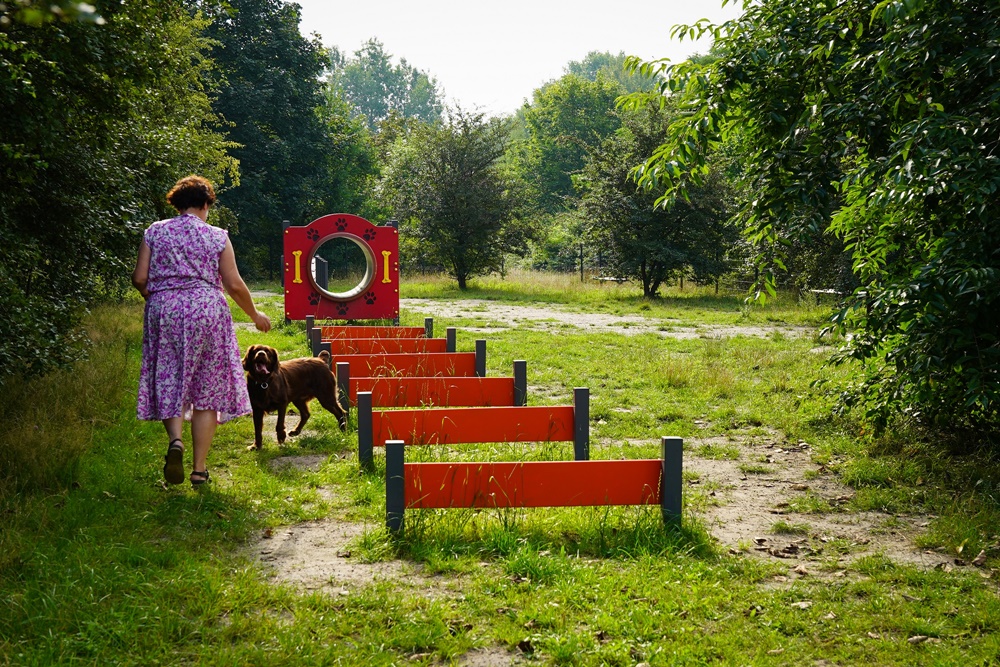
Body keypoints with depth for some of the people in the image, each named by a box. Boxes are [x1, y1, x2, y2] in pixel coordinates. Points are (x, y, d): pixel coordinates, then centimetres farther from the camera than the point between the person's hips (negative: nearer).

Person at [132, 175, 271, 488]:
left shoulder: (155, 232, 6)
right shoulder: (217, 236, 2)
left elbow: (139, 278, 2)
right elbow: (234, 285, -1)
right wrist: (255, 315, 14)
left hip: (164, 311, 1)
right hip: (207, 311, -1)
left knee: (169, 382, 10)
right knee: (206, 390, 5)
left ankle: (175, 439, -19)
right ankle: (199, 468, 6)